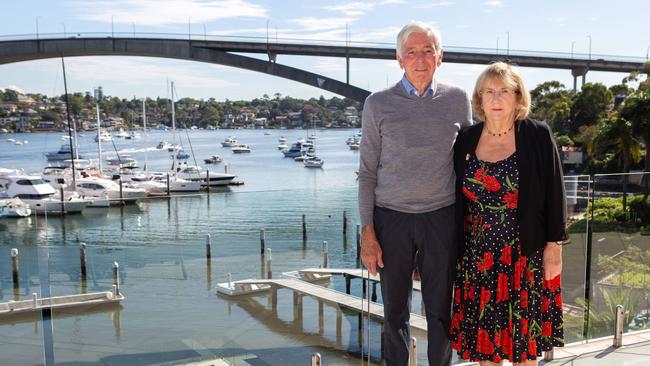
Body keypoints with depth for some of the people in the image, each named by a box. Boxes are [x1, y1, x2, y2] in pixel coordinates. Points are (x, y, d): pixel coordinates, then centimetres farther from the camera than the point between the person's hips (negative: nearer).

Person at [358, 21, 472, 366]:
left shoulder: (457, 99, 3)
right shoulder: (378, 104, -1)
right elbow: (368, 172, 1)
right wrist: (367, 233, -4)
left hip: (442, 217, 1)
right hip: (392, 217, -1)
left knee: (440, 310, 9)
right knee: (395, 311, 9)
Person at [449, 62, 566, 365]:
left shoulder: (538, 136, -6)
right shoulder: (466, 140, 2)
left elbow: (554, 193, -4)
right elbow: (457, 198, 7)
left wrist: (554, 244, -6)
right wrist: (455, 249, 7)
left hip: (526, 253, -2)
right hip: (478, 255, 3)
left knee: (524, 333, 10)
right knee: (483, 329, 11)